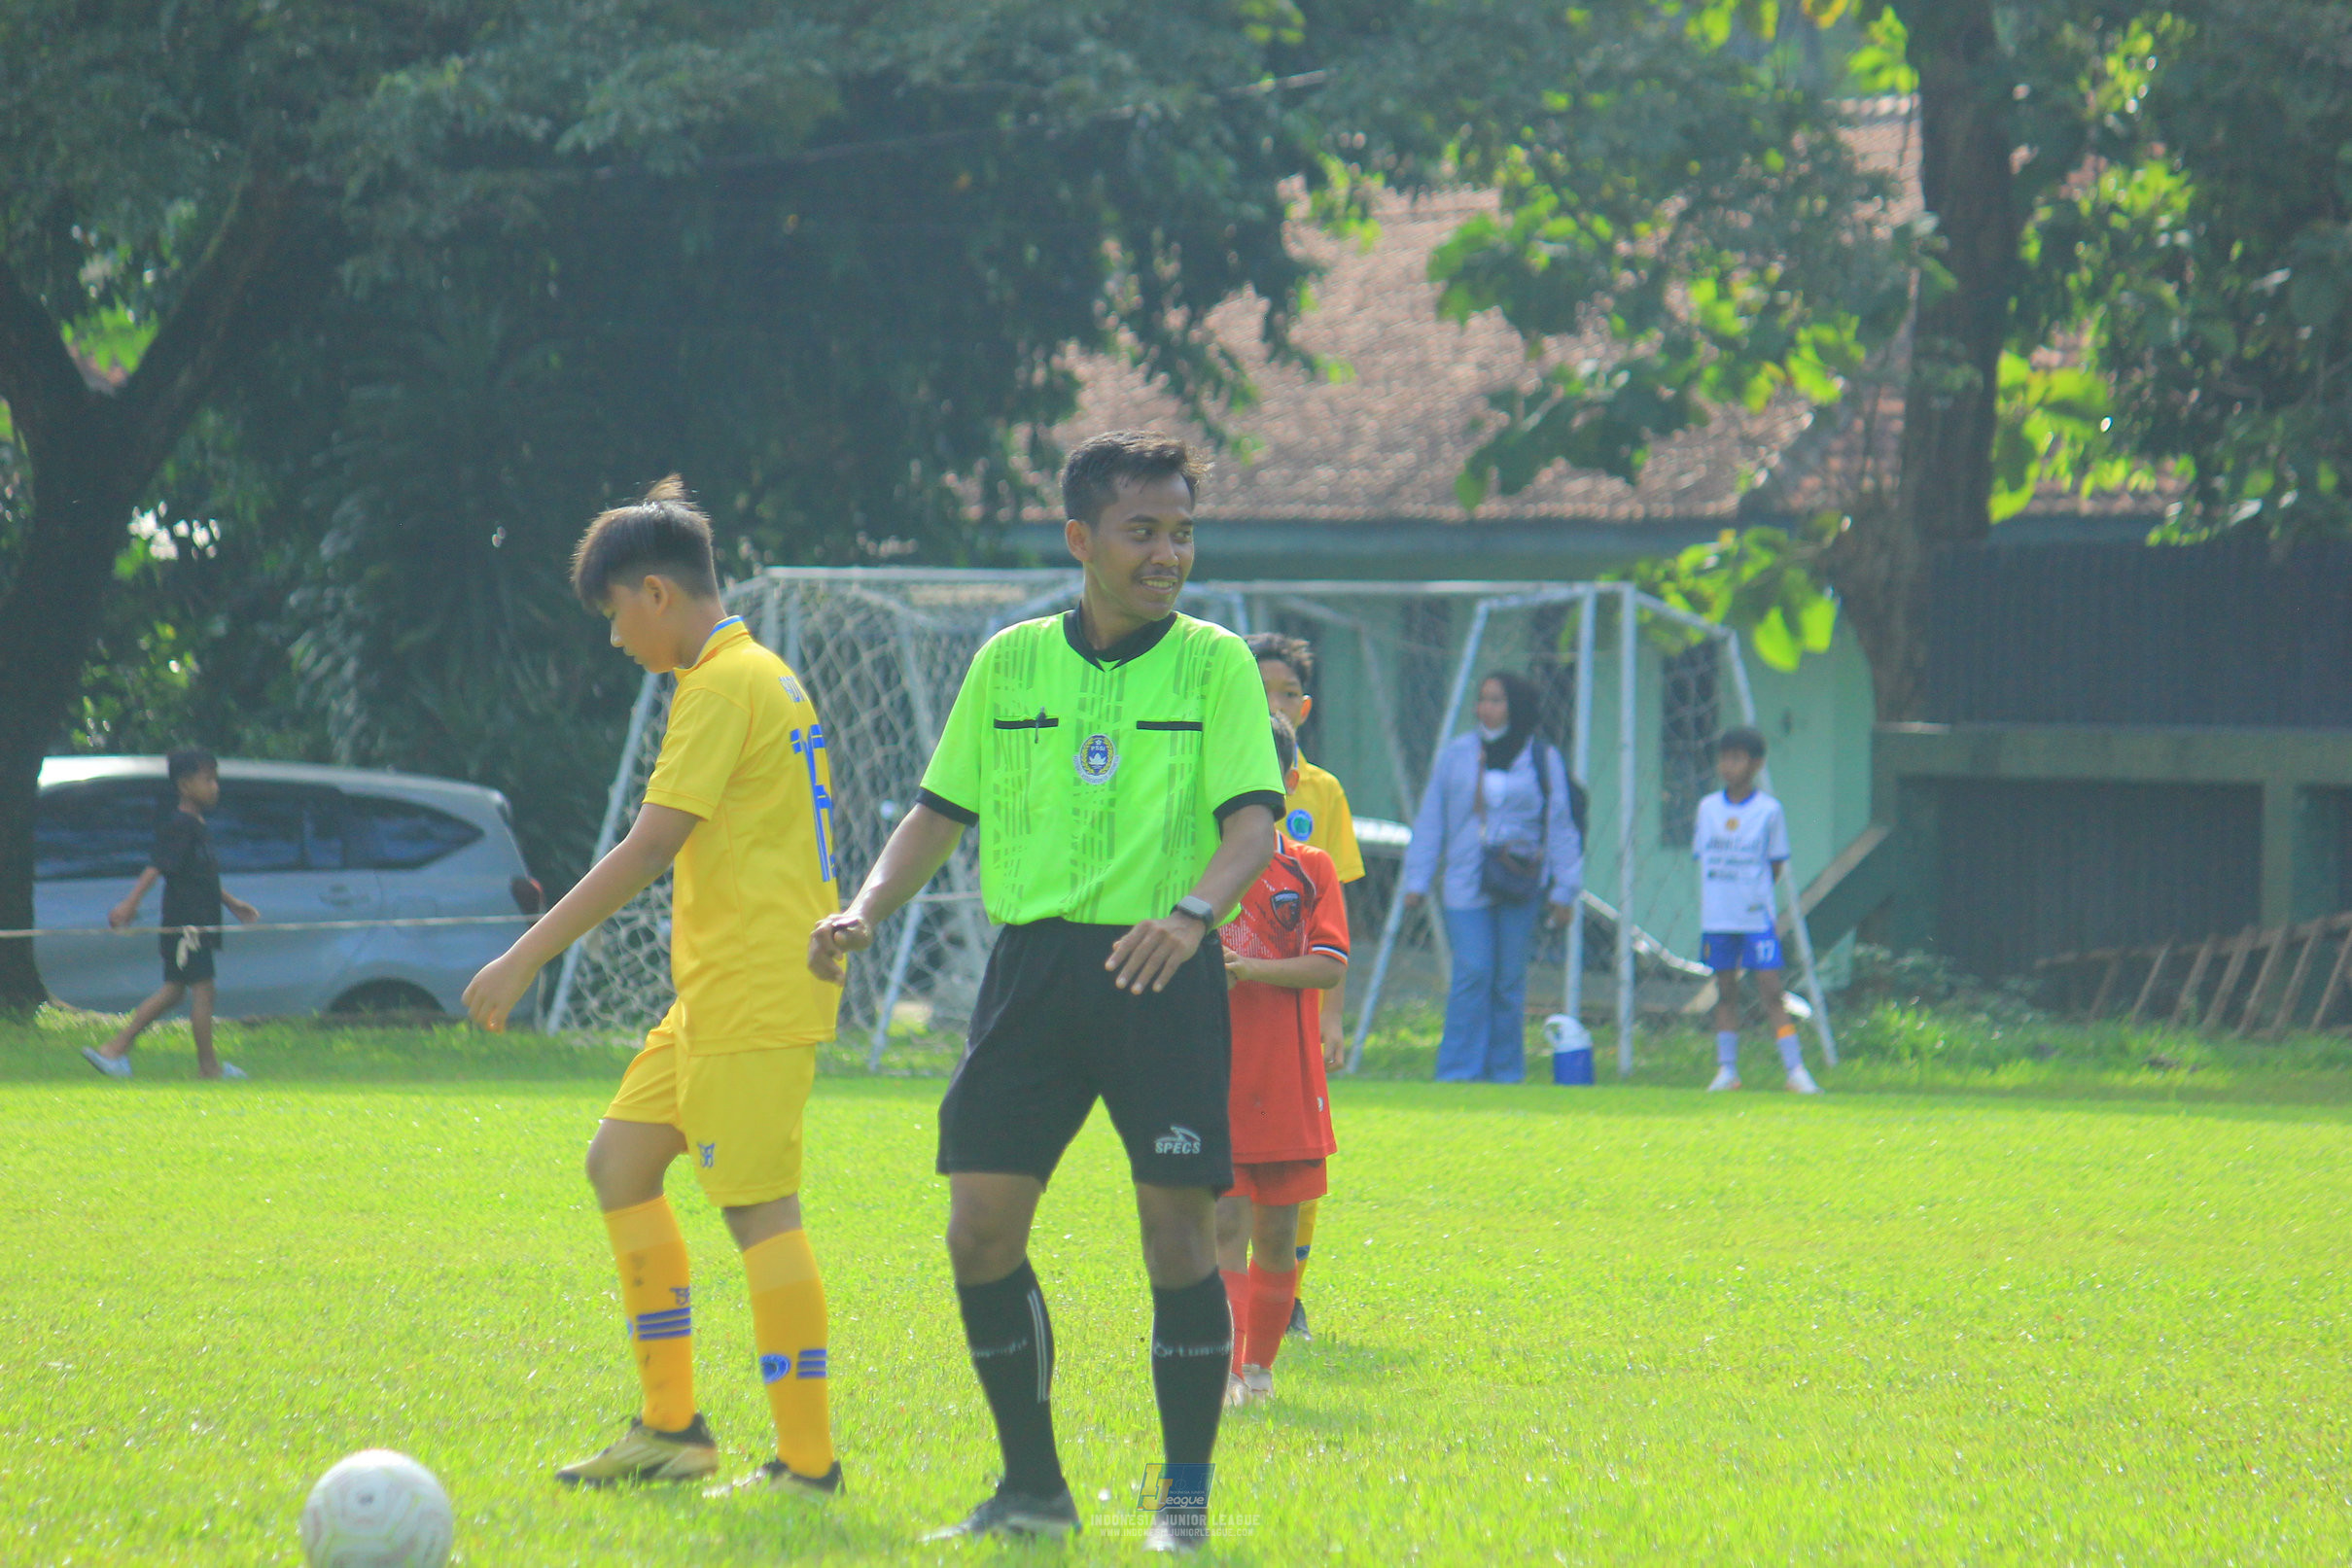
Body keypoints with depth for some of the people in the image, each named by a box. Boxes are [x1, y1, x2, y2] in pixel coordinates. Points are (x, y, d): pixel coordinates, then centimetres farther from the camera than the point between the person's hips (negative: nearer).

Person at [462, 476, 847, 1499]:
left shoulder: (723, 687, -14)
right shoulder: (761, 676, 16)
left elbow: (650, 847, -20)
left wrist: (527, 956, -19)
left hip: (753, 992, -10)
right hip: (716, 990, 10)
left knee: (758, 1209, -8)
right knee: (620, 1160, 13)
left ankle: (807, 1461, -6)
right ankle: (670, 1425, 15)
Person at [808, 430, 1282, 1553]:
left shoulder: (1215, 664, 1)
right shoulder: (1010, 663, 11)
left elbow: (1254, 822, -9)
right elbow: (941, 813, 16)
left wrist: (1193, 911, -28)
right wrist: (864, 912, -1)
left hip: (1163, 975, -3)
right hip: (1032, 961, 3)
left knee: (1177, 1228, -6)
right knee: (981, 1228, -2)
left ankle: (1186, 1499, 6)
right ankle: (1031, 1489, 11)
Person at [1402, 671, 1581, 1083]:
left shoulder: (1543, 760, 6)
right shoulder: (1458, 755, 8)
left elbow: (1561, 828, 7)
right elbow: (1430, 821, 11)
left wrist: (1563, 891, 3)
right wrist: (1417, 880, 6)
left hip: (1520, 889, 0)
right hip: (1466, 886, 0)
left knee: (1509, 980, 3)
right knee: (1472, 974, -11)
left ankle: (1505, 1072, 12)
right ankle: (1459, 1071, -9)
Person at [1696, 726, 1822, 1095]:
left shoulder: (1768, 810, -1)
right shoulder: (1707, 808, 8)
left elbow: (1776, 864, 3)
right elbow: (1702, 858, 13)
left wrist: (1756, 897, -4)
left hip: (1757, 916, -3)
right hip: (1716, 917, 3)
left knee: (1771, 991, -7)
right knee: (1725, 992, 7)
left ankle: (1795, 1068, -7)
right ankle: (1726, 1069, 12)